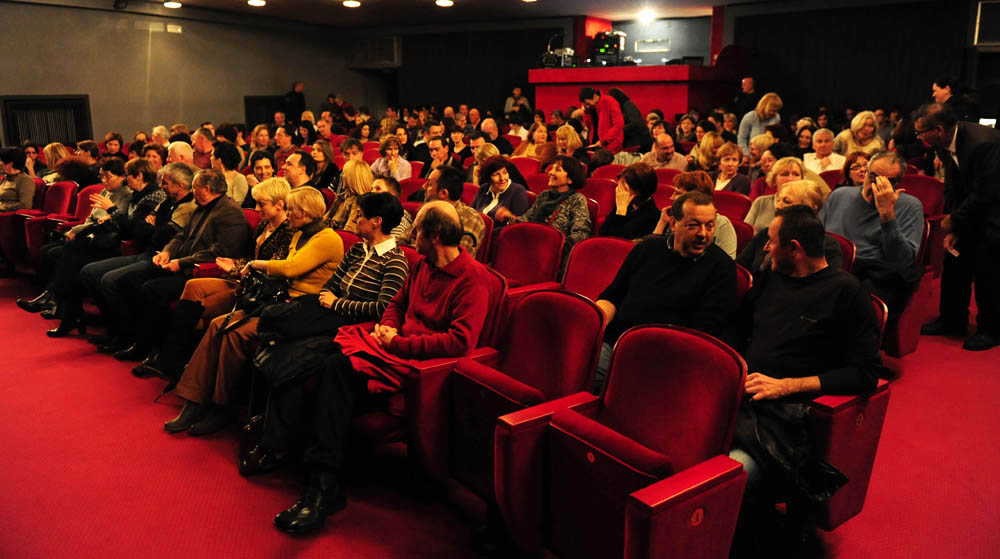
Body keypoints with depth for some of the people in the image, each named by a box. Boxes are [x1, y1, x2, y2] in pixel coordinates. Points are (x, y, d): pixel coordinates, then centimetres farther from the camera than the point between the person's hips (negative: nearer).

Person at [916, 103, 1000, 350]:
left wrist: (954, 220, -15)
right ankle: (952, 321, 26)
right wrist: (952, 229, -3)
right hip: (969, 211, 8)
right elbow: (952, 188, 2)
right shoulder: (944, 145, -5)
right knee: (954, 265, 12)